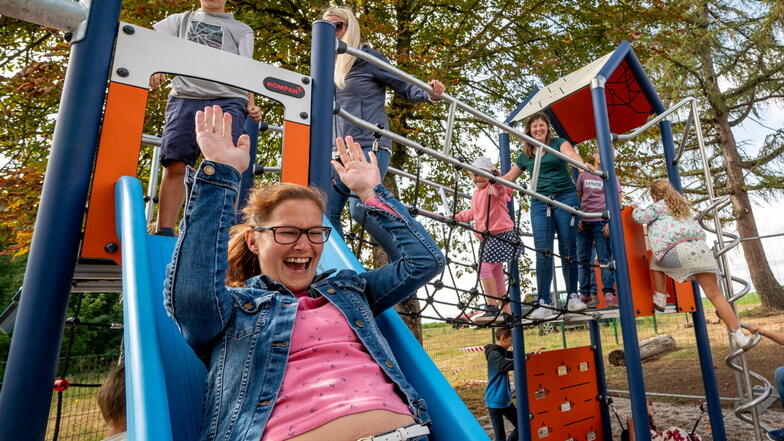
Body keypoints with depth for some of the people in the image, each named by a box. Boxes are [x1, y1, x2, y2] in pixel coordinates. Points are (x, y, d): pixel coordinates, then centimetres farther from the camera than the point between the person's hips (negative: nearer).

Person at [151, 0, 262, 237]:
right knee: (175, 165, -11)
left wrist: (251, 104, -2)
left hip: (228, 101, -1)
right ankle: (164, 232, -12)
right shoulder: (181, 20, 30)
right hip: (185, 98, 1)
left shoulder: (242, 29, 26)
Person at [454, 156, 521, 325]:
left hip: (501, 234, -10)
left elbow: (500, 189, -34)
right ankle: (506, 312, 22)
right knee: (496, 273, 13)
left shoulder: (495, 188, -9)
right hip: (486, 238, 10)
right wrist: (456, 217, 24)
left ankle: (492, 308, -16)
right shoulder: (475, 194, 16)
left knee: (484, 268, -20)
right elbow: (472, 213, 29)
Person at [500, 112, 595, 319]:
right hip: (540, 203, 2)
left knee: (567, 250, 1)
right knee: (543, 252, -8)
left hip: (565, 199, -2)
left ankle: (573, 297, 15)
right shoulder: (525, 155, 15)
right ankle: (544, 303, -8)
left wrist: (585, 165, -37)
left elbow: (571, 154, -15)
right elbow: (508, 177, 23)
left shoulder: (559, 143, 7)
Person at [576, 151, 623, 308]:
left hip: (602, 222, -2)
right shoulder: (583, 175, 16)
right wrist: (578, 219, 3)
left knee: (605, 258, -5)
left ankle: (609, 293, -3)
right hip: (584, 223, 3)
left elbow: (617, 199, 3)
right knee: (583, 260, 3)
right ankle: (585, 294, 9)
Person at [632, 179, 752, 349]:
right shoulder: (682, 203, 32)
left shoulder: (658, 206, 12)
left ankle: (660, 299, 23)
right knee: (715, 295, 6)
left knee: (655, 262, 29)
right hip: (699, 245, 5)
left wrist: (636, 209, 24)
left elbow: (641, 217, 3)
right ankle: (739, 336, 4)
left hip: (674, 251, -5)